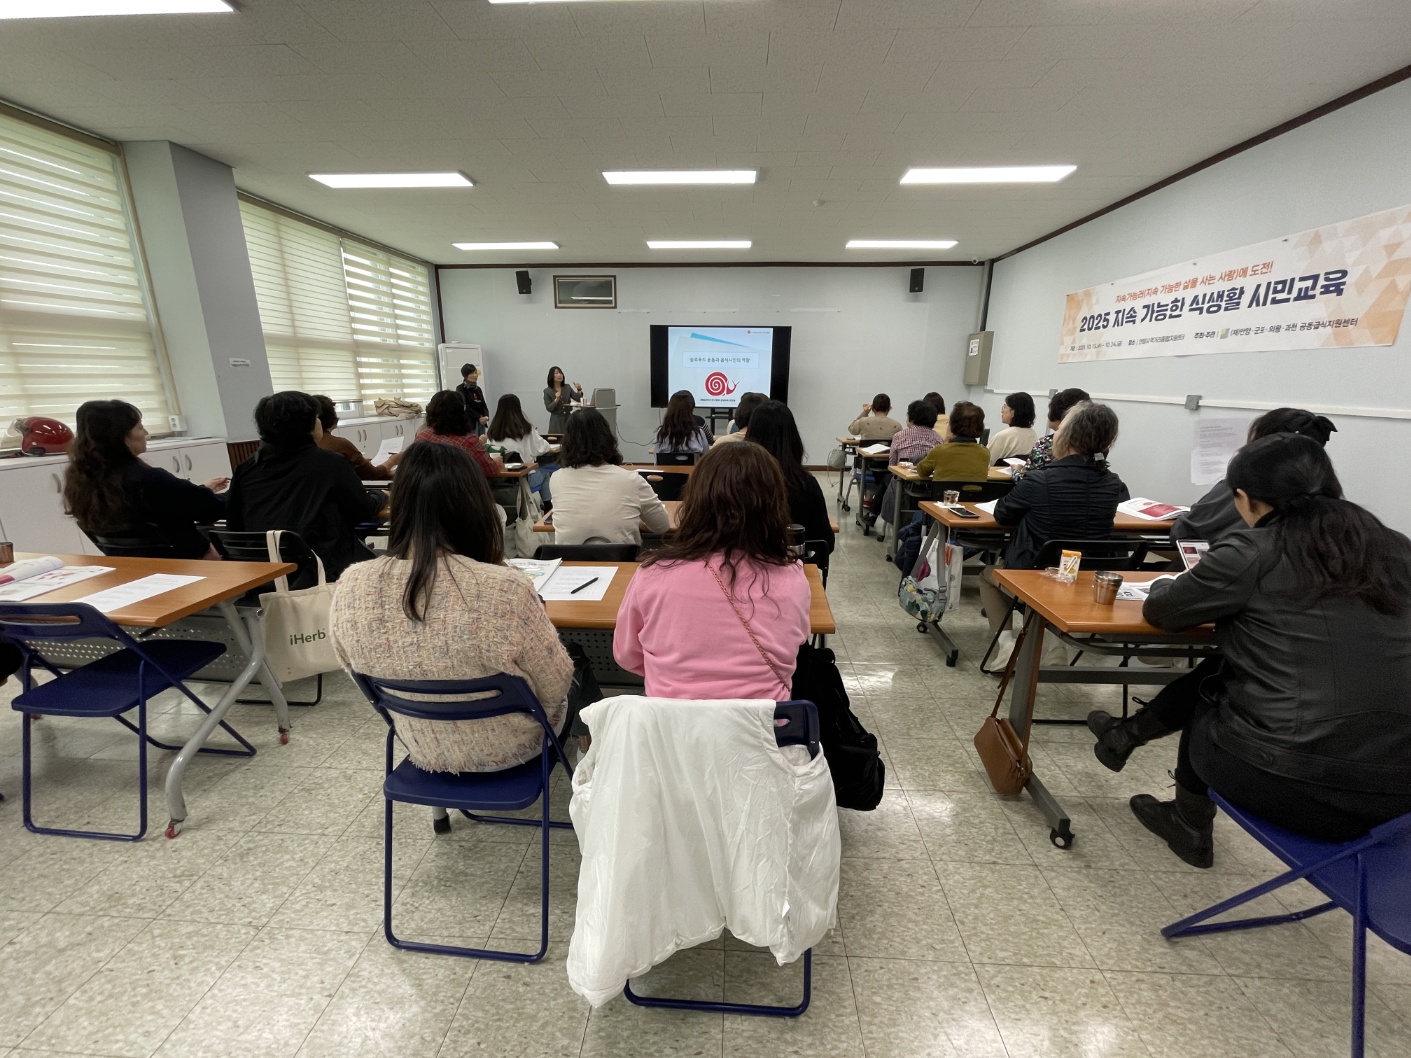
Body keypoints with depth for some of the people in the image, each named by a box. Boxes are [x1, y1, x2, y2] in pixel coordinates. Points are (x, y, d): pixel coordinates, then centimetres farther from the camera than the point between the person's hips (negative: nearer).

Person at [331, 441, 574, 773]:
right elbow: (556, 688, -19)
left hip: (423, 751, 4)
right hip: (507, 752, -4)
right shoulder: (506, 590, -36)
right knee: (568, 698, 30)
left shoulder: (349, 588, -21)